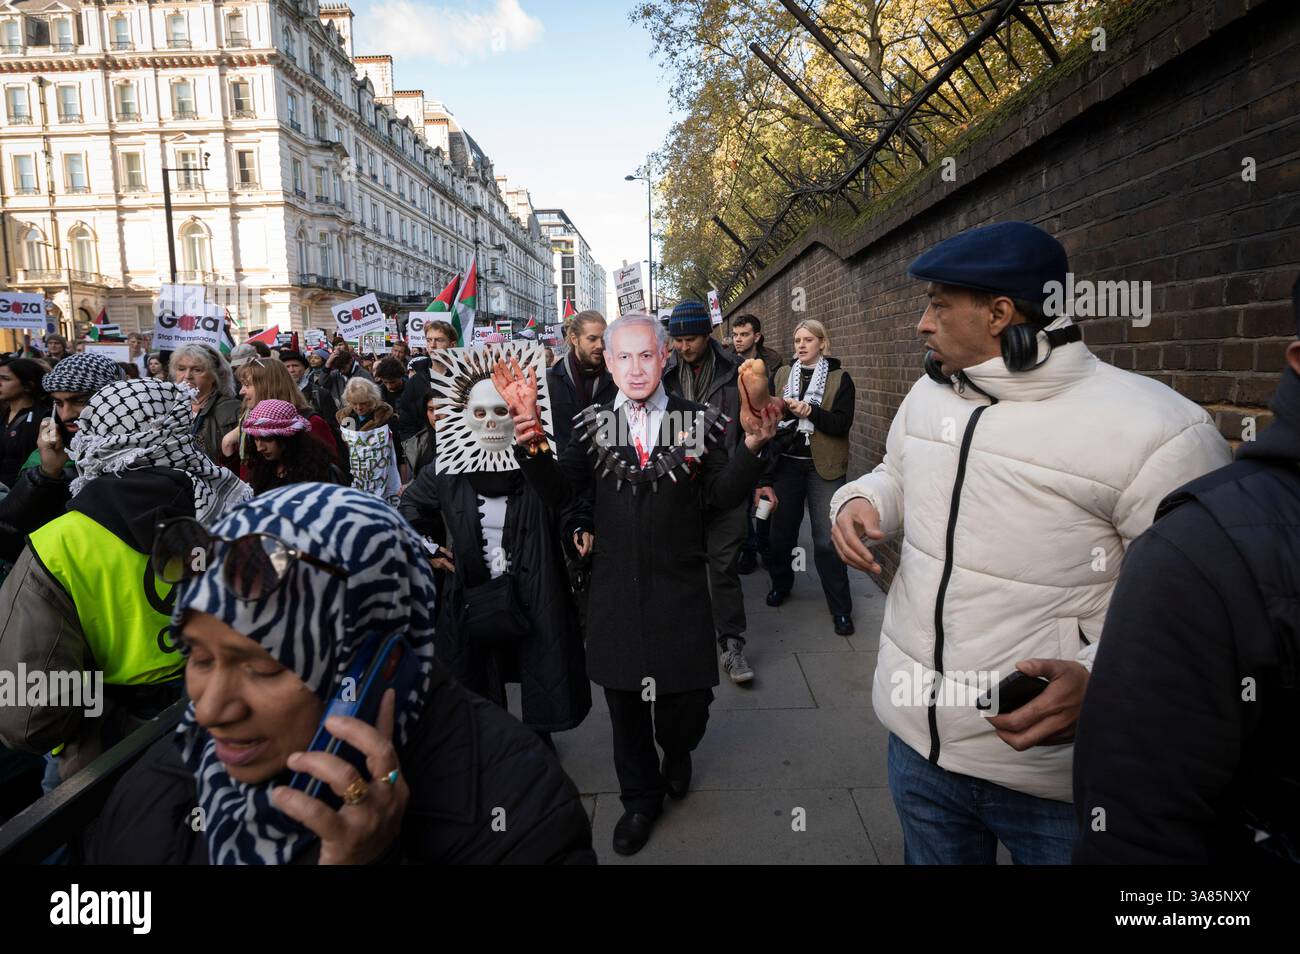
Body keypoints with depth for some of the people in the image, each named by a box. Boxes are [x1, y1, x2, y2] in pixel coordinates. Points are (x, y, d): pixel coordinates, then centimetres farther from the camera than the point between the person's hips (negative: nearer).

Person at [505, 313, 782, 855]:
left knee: (690, 698, 8)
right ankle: (640, 796, 42)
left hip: (680, 587, -1)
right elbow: (561, 496, -9)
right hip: (615, 584, 1)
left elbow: (724, 496, -8)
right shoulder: (592, 423, 0)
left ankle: (676, 753, 45)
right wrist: (533, 445, -25)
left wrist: (753, 446, -24)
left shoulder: (697, 420, -3)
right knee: (624, 700, 16)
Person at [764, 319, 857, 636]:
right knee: (782, 529, 14)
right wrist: (781, 408, -14)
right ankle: (780, 583, 37)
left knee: (827, 539, -3)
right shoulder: (783, 374, 9)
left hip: (823, 466, -3)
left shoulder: (839, 378, -2)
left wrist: (809, 411, -22)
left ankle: (841, 609, 8)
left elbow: (842, 424, -11)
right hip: (787, 463, 4)